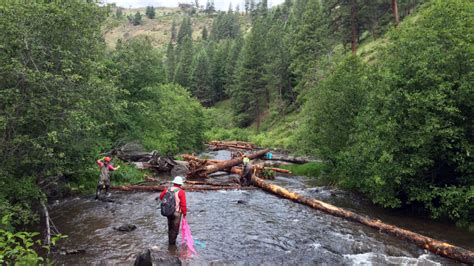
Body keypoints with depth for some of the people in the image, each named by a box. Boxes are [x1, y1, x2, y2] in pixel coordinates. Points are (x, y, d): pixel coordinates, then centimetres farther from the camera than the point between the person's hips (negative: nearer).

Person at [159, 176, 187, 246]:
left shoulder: (167, 189, -1)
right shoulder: (181, 192, -17)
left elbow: (161, 197, 13)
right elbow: (183, 204, -19)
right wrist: (184, 213, -7)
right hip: (177, 213, -6)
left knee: (170, 227, 23)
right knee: (175, 229, 8)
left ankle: (170, 241, 38)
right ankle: (172, 243, 14)